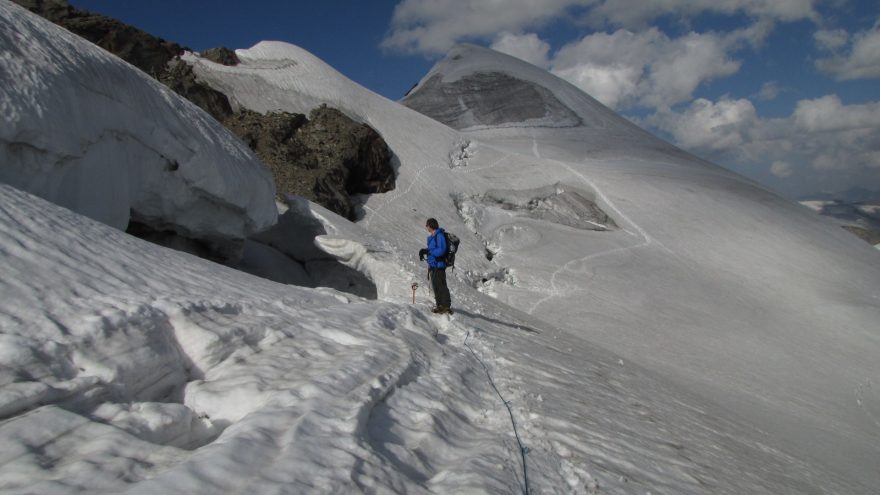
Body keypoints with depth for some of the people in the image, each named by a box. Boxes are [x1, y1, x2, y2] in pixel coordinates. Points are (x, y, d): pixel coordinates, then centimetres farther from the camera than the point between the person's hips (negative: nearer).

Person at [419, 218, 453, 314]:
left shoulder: (439, 235, -16)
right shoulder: (432, 236, 13)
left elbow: (441, 251, -22)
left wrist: (428, 251, -17)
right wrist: (424, 251, 3)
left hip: (438, 265, -10)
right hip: (433, 265, 10)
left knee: (441, 286, -7)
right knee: (435, 286, 15)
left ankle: (447, 307, -3)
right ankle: (440, 305, 24)